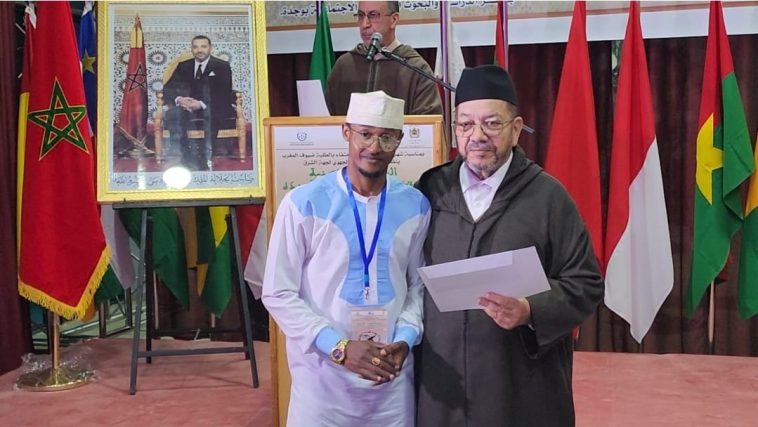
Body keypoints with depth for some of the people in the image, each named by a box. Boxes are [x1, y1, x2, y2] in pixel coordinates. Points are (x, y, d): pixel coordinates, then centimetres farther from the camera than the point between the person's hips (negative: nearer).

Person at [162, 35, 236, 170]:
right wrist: (179, 99, -19)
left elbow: (224, 94, -9)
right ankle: (186, 158, -33)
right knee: (173, 113, -27)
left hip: (216, 110, -3)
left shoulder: (222, 66, 4)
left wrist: (202, 104, -25)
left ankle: (205, 160, -35)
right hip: (188, 108, 3)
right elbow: (168, 88, 7)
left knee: (210, 112, -37)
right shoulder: (183, 66, 15)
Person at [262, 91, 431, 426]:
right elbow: (278, 294, -8)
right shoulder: (303, 204, -10)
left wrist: (405, 339, -8)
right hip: (323, 379, -3)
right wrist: (338, 347, -14)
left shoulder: (415, 206, 1)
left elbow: (418, 284, 8)